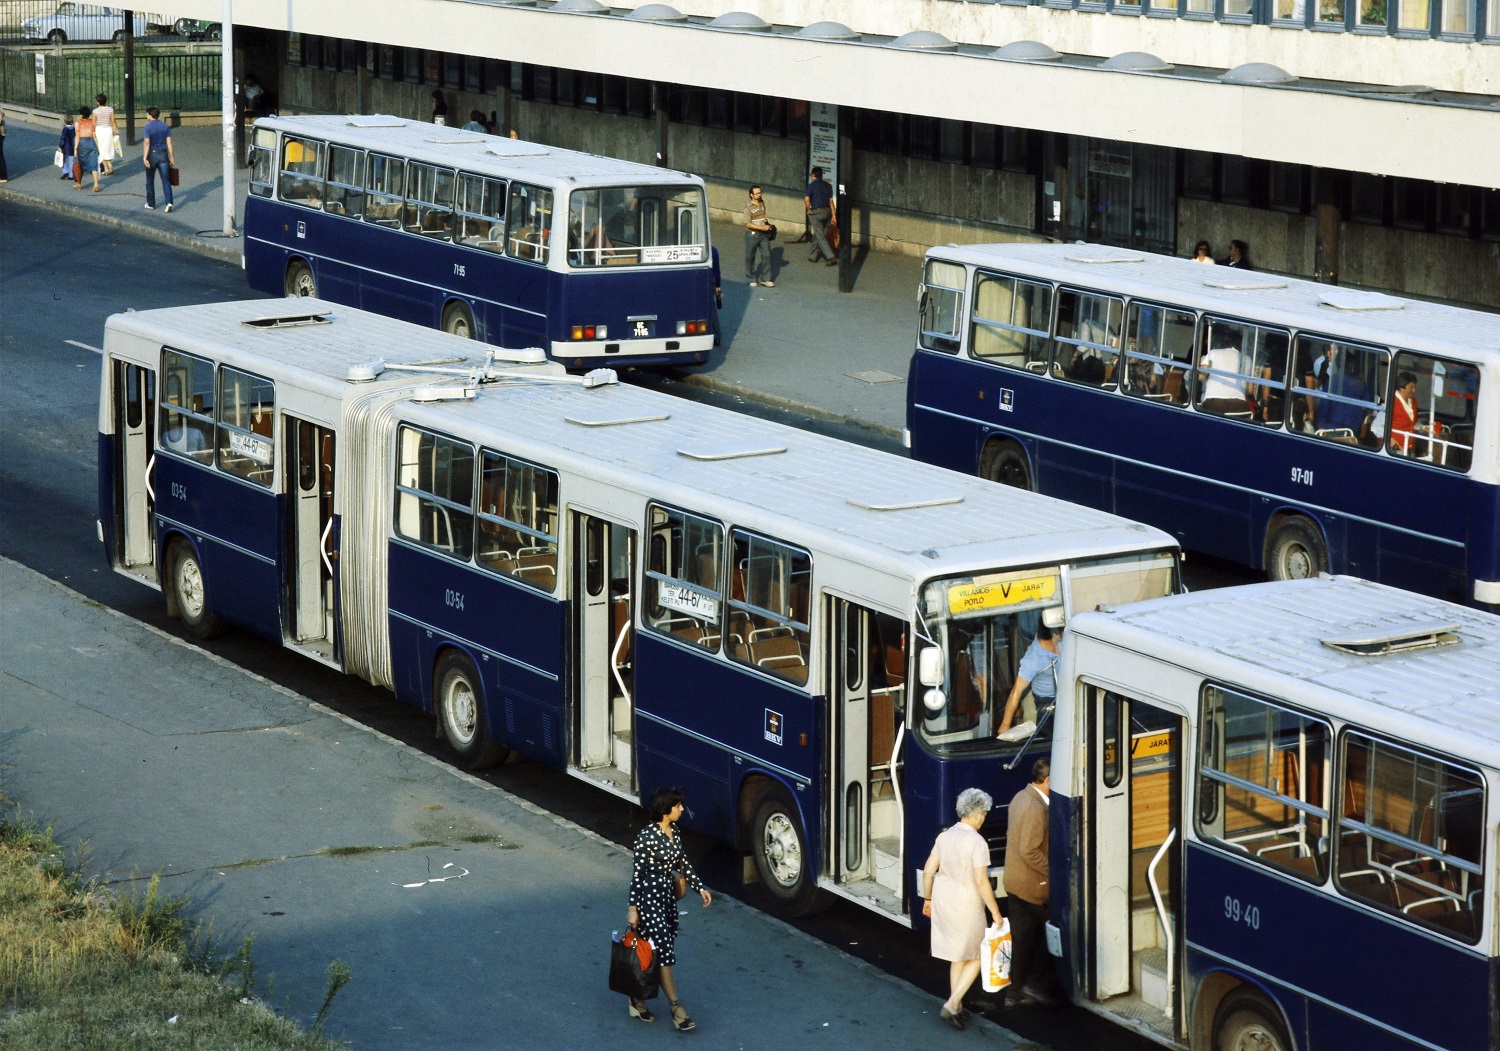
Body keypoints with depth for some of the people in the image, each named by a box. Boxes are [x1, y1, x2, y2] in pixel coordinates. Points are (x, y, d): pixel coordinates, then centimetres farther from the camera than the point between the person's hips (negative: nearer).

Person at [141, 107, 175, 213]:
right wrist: (171, 157, 5)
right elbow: (169, 142, 1)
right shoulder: (165, 126, 3)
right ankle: (169, 202, -15)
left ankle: (151, 204, 19)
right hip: (163, 154, 3)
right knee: (166, 180, 1)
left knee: (150, 181, 12)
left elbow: (147, 143, -18)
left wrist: (145, 157, -19)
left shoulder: (148, 127, -10)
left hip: (152, 155, -3)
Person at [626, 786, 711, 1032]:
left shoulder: (674, 831, 6)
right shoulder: (647, 836, -19)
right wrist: (632, 908, -16)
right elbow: (637, 873, -16)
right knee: (665, 953, -9)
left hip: (667, 896, 8)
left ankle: (638, 1000, 24)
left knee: (660, 953, 11)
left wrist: (700, 887, 12)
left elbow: (682, 863, 17)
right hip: (649, 898, -8)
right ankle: (677, 1010, -5)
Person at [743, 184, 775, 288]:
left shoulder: (762, 202, 3)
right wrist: (762, 228, -22)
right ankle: (751, 279, 21)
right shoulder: (748, 207, -16)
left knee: (767, 255, 2)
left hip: (764, 234, 5)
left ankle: (766, 279, 10)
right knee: (750, 257, 7)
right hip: (752, 235, -5)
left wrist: (768, 224, 12)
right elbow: (748, 224, -20)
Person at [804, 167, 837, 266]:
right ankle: (814, 256, 25)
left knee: (820, 236, -5)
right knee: (817, 235, 18)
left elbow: (806, 199, -21)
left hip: (816, 212, -6)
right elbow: (831, 201, 6)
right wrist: (833, 215, 7)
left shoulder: (811, 186, -9)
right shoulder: (828, 186, 8)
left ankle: (831, 257, -17)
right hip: (826, 211, 6)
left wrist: (809, 210, -7)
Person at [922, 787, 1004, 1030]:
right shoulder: (977, 842, -18)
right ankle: (952, 1005, -2)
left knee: (958, 956, 21)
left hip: (943, 901, 7)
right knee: (975, 958, 8)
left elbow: (928, 870, 5)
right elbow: (981, 881, -21)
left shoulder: (945, 836, 1)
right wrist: (995, 912, -13)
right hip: (966, 906, -7)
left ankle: (956, 1006, 28)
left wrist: (928, 898, 19)